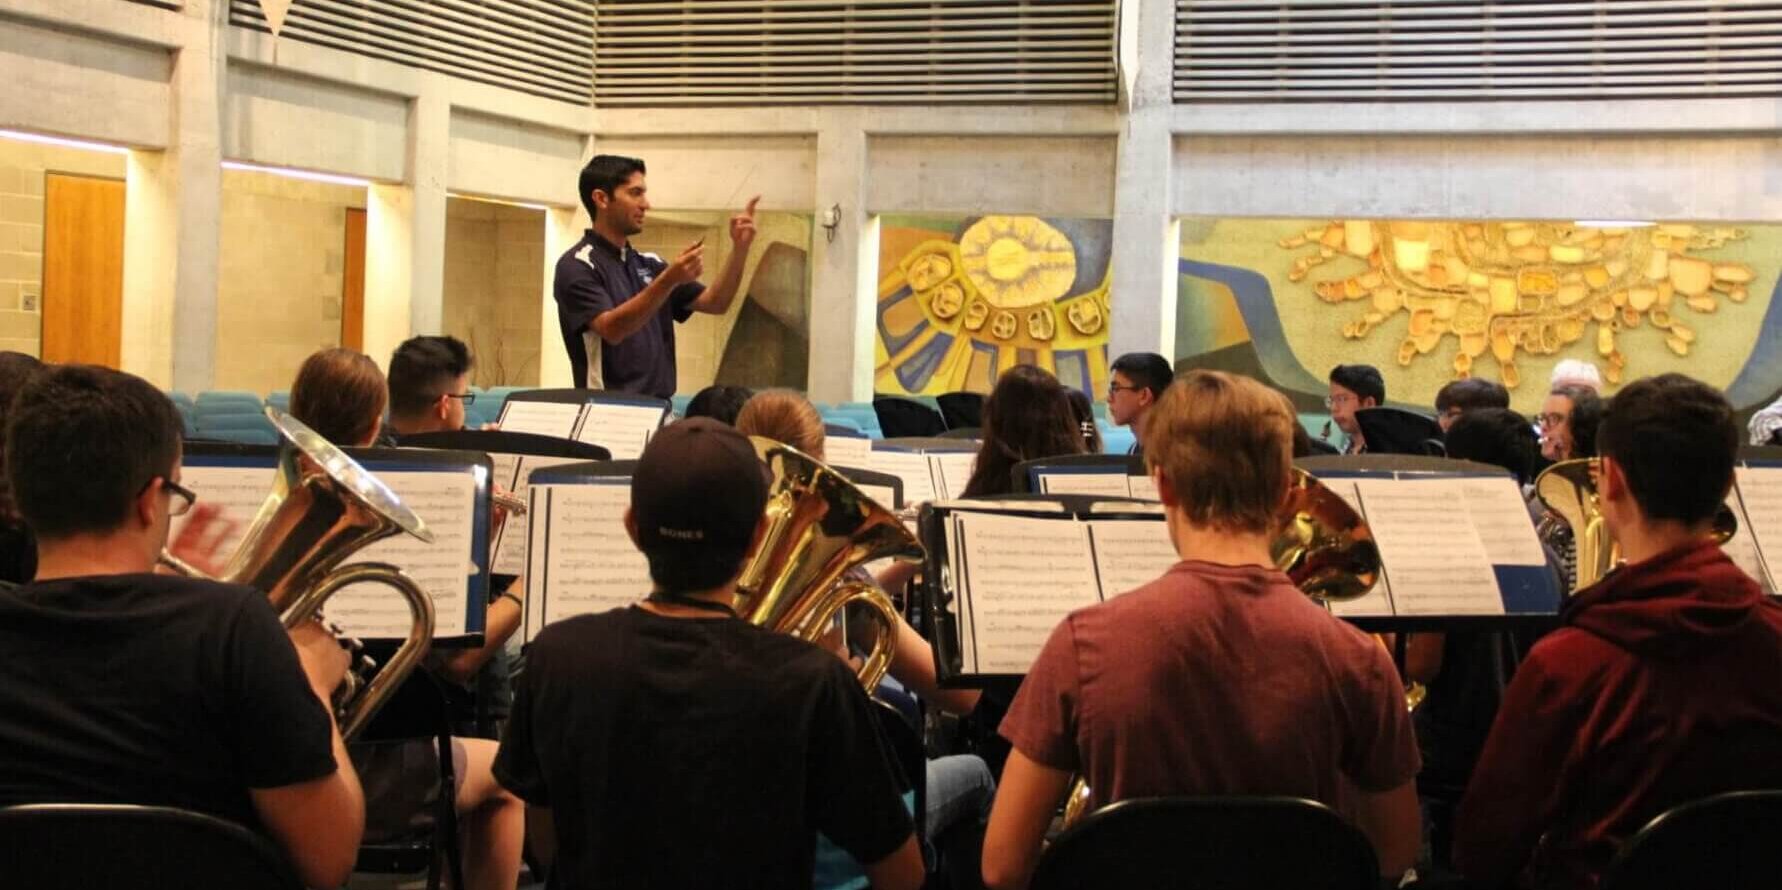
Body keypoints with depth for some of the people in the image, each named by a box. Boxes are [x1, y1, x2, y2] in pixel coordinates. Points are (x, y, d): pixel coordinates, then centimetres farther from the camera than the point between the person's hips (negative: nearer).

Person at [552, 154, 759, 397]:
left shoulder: (648, 265, 16)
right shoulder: (578, 266, -6)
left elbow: (716, 303, 12)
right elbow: (611, 329, -21)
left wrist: (740, 248, -2)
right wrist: (669, 280, -29)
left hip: (657, 407, 6)